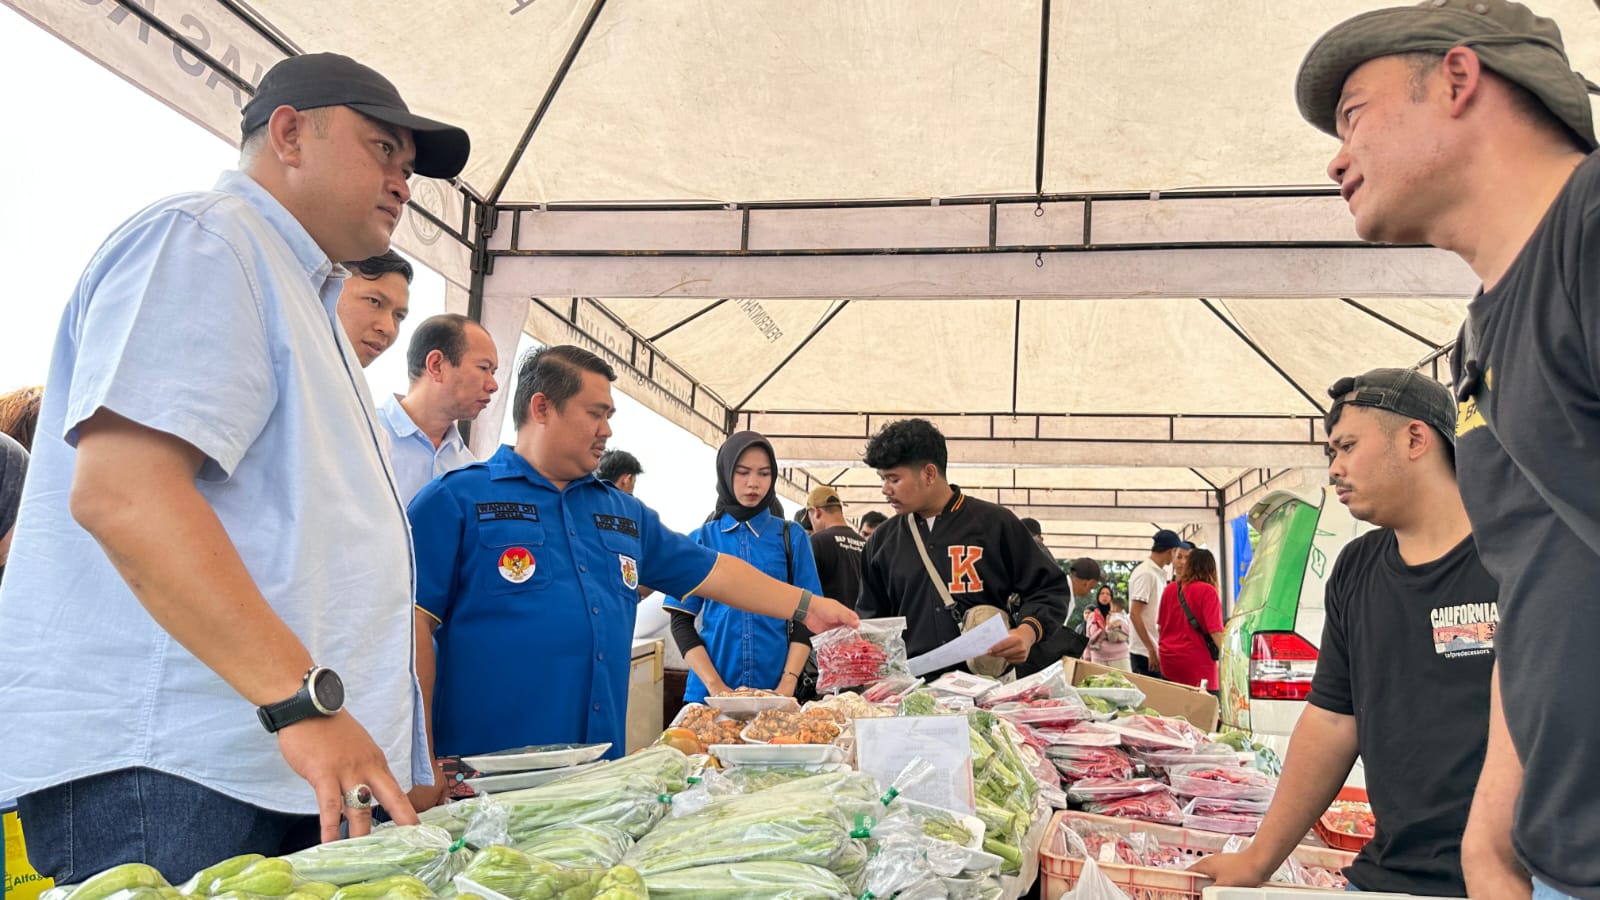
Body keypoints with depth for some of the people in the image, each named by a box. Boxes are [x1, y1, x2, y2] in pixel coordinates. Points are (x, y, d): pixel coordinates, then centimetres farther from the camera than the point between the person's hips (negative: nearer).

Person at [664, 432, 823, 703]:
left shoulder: (792, 537, 4)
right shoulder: (700, 539, 3)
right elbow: (681, 620, 0)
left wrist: (787, 685, -11)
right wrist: (715, 686, -12)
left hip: (776, 691, 0)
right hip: (708, 693, 0)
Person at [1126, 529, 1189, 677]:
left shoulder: (1160, 574, 14)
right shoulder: (1145, 574, -13)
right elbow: (1134, 614, -18)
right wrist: (1151, 650, -20)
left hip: (1156, 650, 9)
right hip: (1146, 653, -9)